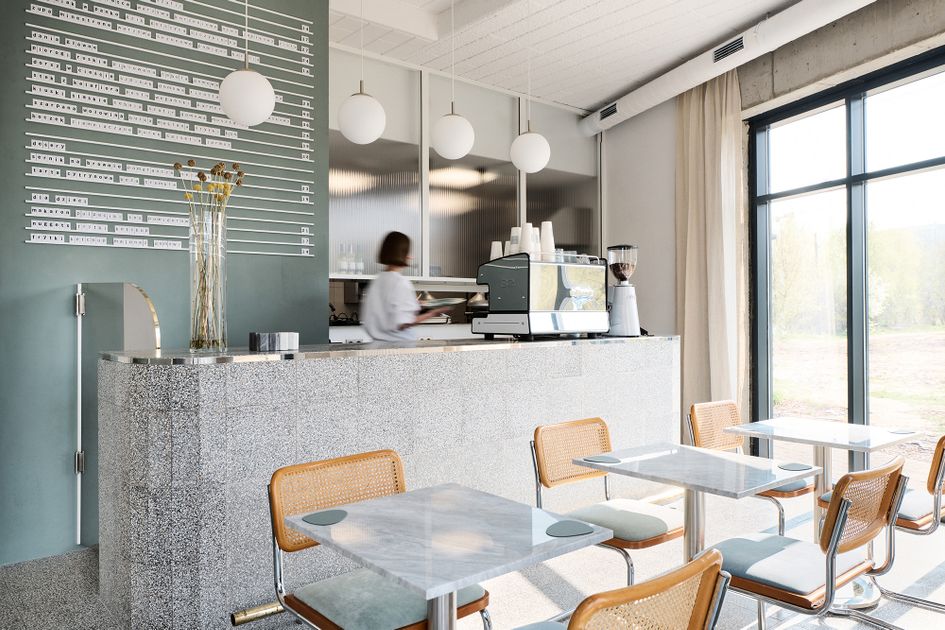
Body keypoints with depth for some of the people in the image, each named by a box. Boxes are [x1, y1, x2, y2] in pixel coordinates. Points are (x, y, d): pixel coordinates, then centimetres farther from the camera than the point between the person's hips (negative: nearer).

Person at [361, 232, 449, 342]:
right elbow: (403, 323, -19)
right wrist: (431, 314, -10)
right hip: (401, 343, -7)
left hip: (379, 341, 8)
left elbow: (366, 317, 13)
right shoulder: (402, 282, -15)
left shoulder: (376, 281, 7)